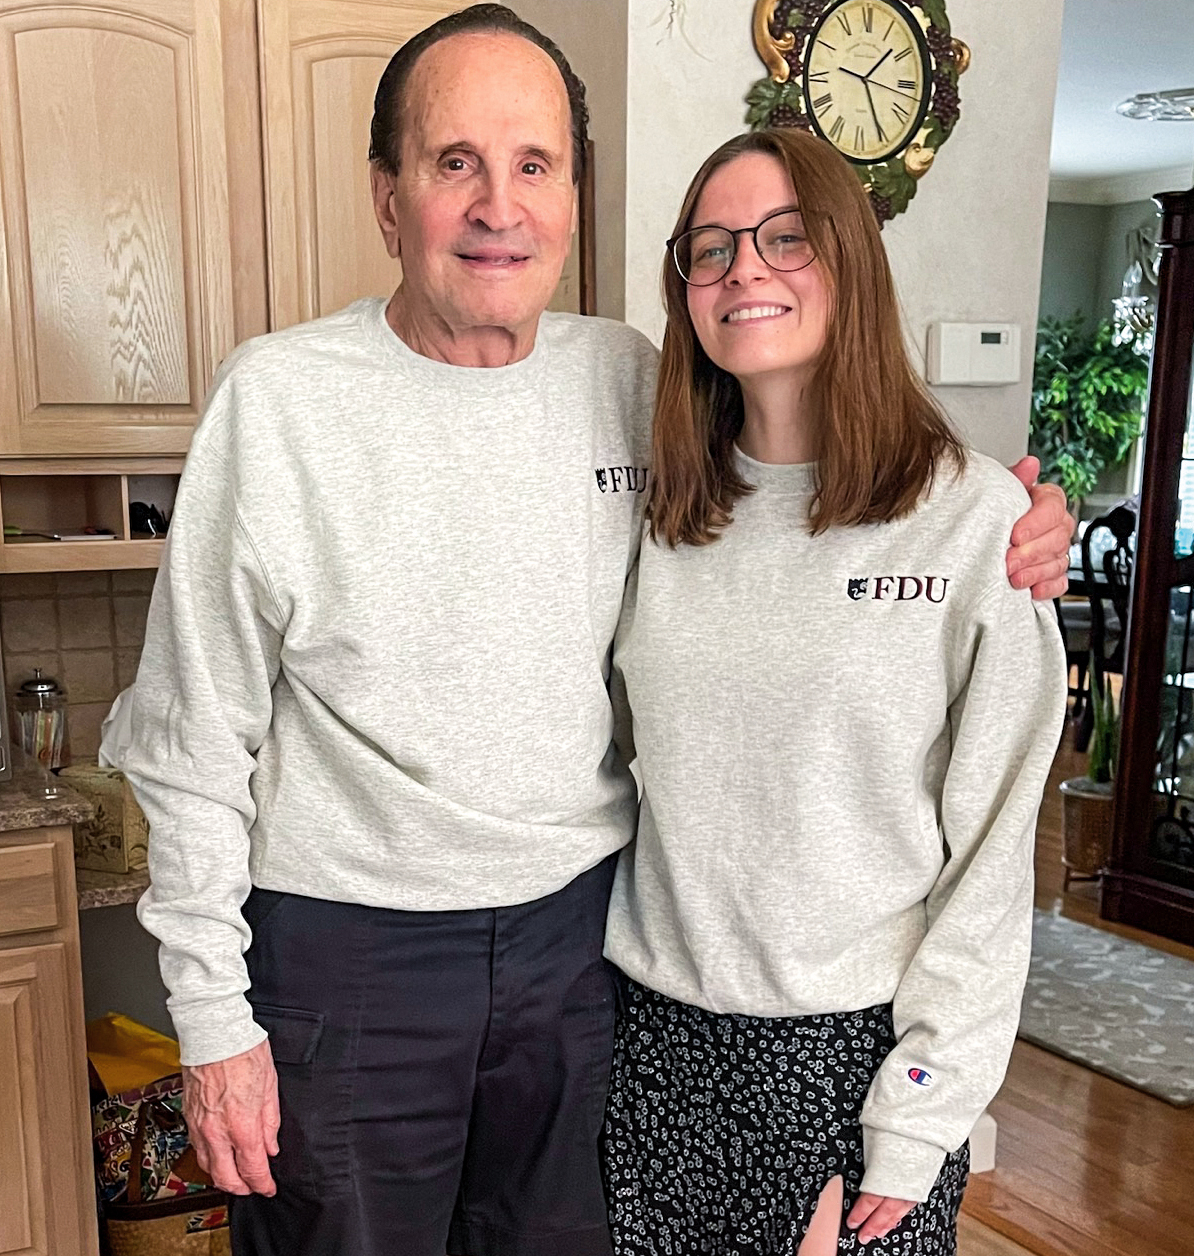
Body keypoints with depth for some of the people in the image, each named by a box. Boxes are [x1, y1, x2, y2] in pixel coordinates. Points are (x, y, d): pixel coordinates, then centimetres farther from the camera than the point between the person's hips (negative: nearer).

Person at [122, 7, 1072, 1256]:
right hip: (343, 949, -3)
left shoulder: (629, 378, -3)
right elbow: (193, 748, -8)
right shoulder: (276, 397, -13)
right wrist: (213, 1018, -7)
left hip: (578, 926, 4)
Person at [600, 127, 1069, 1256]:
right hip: (657, 1033, 4)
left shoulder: (973, 513, -11)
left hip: (858, 1042, -3)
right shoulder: (665, 515, 1)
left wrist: (916, 1121, -9)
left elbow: (991, 846, -9)